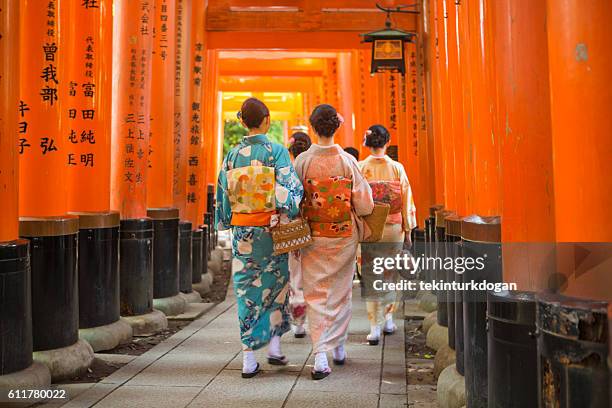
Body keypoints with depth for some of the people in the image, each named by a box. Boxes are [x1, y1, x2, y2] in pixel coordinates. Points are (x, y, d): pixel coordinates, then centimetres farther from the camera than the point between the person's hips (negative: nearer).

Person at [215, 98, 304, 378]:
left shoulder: (232, 155, 1)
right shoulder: (277, 152, -9)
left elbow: (223, 196, 6)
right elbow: (288, 192, -17)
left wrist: (227, 225, 17)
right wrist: (290, 219, -7)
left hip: (241, 231, 3)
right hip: (271, 229, -2)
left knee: (247, 291, 7)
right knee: (275, 284, 17)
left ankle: (248, 359, 7)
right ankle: (274, 345, 17)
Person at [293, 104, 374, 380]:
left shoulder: (302, 161, -9)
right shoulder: (348, 161, -7)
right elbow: (365, 205, -5)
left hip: (313, 236, -1)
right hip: (345, 236, 1)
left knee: (316, 295, 4)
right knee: (340, 292, 17)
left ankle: (320, 356, -6)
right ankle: (339, 347, 30)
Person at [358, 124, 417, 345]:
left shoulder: (359, 168, -7)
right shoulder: (397, 168, -3)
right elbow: (407, 200, 0)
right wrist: (408, 230, 8)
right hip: (393, 229, 1)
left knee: (371, 277, 3)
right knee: (390, 273, 18)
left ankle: (375, 327, -1)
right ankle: (388, 318, 27)